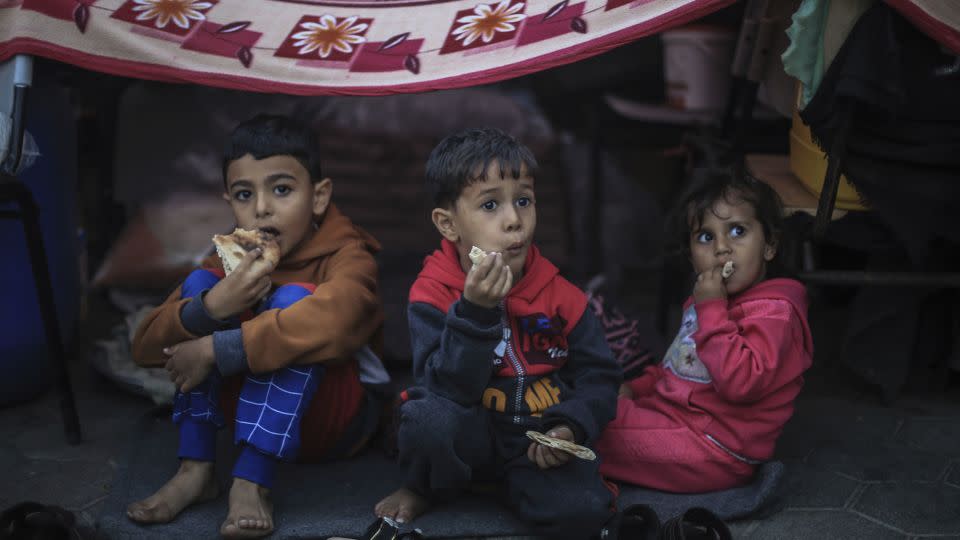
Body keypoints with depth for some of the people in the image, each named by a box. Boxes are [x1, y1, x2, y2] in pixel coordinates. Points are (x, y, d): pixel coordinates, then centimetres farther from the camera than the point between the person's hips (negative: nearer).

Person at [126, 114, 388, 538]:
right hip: (251, 408, 5)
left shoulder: (346, 255, -15)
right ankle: (195, 469, -16)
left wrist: (214, 351, -36)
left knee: (293, 298, -27)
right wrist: (213, 306, -30)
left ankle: (252, 483, -33)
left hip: (335, 418, -4)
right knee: (201, 282, -12)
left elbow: (330, 320, -41)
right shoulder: (231, 262, 0)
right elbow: (146, 348, -9)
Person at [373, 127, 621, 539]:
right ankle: (425, 490, 0)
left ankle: (512, 485, 7)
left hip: (539, 439, 2)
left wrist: (571, 427, -17)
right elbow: (446, 390, -25)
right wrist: (475, 311, -37)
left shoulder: (559, 294, -4)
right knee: (431, 418, -35)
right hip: (470, 435, -1)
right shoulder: (433, 295, -13)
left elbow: (598, 375, 2)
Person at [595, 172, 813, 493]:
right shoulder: (706, 300, 16)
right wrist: (635, 388, 12)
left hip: (716, 451, -10)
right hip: (675, 414, 10)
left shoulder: (773, 312, -16)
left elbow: (741, 381, -31)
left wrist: (712, 311, -27)